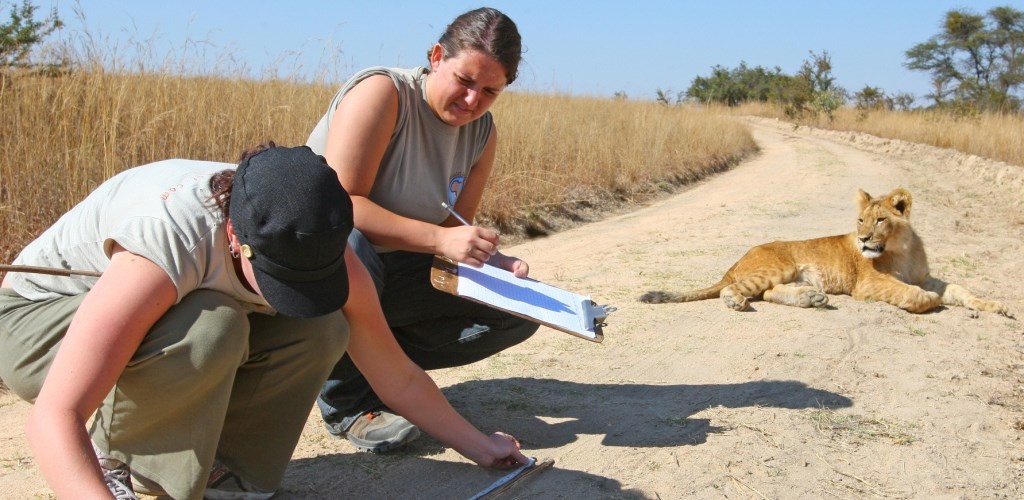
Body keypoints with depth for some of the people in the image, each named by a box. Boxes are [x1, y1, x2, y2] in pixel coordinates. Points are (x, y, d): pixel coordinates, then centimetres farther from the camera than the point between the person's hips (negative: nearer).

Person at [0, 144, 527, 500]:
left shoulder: (318, 250, -22)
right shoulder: (168, 244, -41)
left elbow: (400, 379, -8)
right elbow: (53, 418, -43)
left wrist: (477, 445, -3)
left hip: (164, 320, 5)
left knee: (321, 331, -19)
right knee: (213, 325, -36)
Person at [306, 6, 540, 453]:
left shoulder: (482, 133, -1)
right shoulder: (382, 91, -21)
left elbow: (456, 225, 2)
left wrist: (490, 258, -20)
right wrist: (439, 239, -36)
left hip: (386, 274, 6)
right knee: (348, 244, -42)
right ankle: (346, 399, -18)